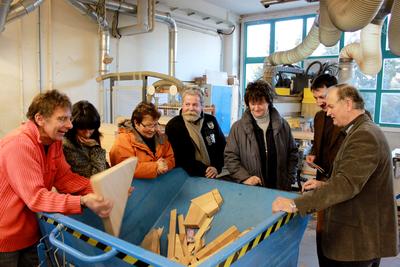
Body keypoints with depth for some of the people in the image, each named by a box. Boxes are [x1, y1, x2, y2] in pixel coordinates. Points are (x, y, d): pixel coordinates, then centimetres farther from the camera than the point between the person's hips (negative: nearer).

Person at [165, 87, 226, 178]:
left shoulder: (211, 120, 7)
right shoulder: (173, 126, -4)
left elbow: (222, 146, 11)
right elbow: (180, 157, -9)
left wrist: (217, 168, -4)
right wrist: (204, 170, -13)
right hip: (188, 176, -2)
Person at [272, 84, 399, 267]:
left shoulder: (365, 135, -21)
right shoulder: (363, 131, 13)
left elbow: (347, 184, -30)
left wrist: (295, 205, -31)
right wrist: (324, 185, 4)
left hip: (360, 240, -9)